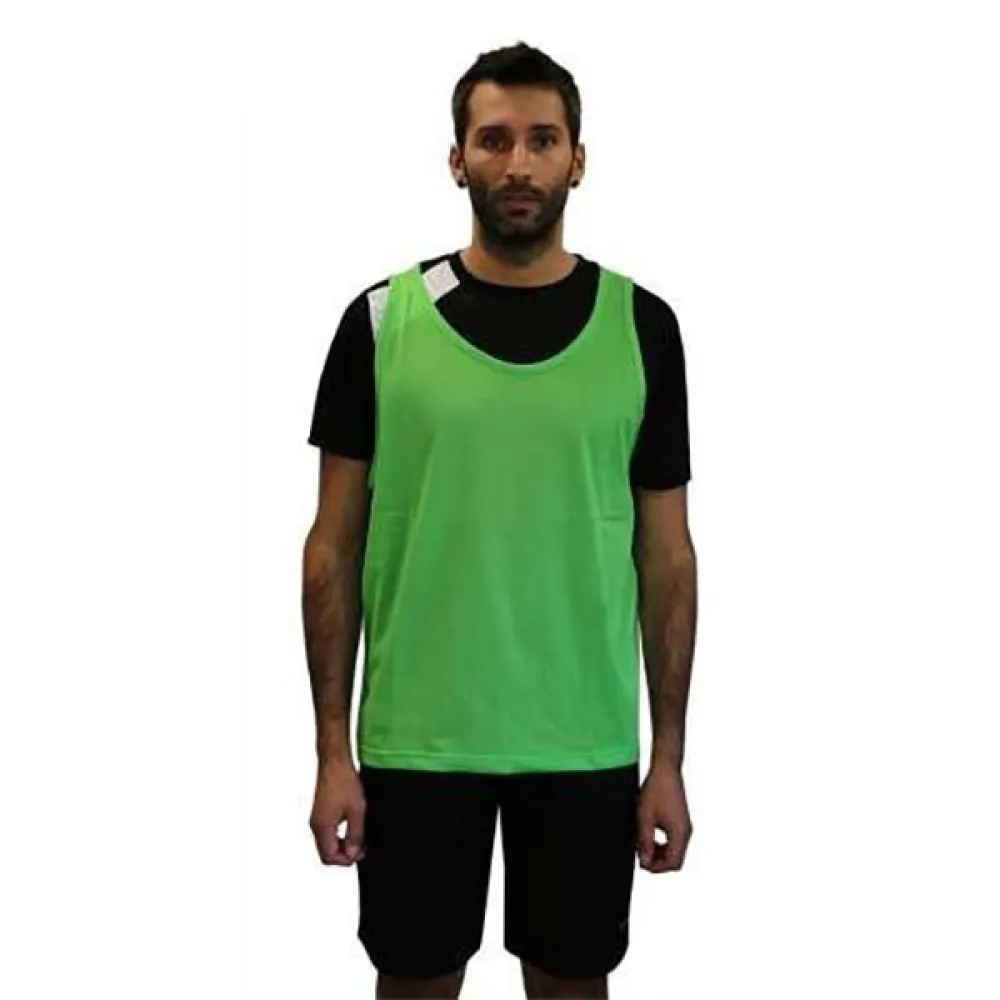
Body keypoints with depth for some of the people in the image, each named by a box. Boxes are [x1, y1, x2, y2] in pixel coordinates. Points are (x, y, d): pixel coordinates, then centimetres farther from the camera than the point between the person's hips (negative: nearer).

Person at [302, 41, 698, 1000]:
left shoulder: (641, 327, -1)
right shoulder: (384, 320, -4)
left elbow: (664, 553, 2)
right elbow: (335, 545, -2)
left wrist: (668, 755, 0)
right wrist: (332, 748, -5)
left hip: (585, 743, 1)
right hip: (417, 738, 0)